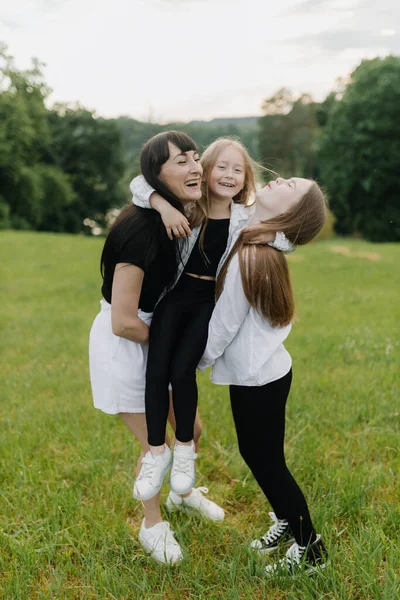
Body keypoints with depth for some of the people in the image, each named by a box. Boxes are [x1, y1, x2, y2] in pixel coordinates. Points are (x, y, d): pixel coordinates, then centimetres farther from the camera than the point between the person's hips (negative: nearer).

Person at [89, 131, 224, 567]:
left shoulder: (184, 220, -5)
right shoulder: (141, 230, -31)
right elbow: (123, 323, -28)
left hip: (160, 340, 7)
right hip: (123, 347, -7)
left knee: (191, 429, 19)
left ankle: (184, 493, 50)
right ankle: (152, 526, 35)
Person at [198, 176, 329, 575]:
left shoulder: (248, 259, -28)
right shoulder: (259, 247, -1)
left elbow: (221, 326, -19)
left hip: (257, 379, -8)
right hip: (261, 372, 8)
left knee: (268, 463, 9)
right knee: (255, 455, 23)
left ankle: (309, 549, 28)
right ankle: (287, 522, 45)